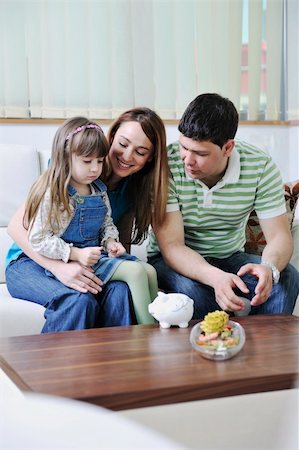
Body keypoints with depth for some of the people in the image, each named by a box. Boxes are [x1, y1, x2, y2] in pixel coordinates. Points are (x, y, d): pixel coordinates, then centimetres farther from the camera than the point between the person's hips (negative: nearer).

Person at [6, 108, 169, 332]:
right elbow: (17, 226, -19)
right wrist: (59, 268, -33)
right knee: (79, 300, -34)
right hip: (32, 261, -4)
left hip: (86, 264, 4)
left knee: (120, 291, -30)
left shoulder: (133, 188, 1)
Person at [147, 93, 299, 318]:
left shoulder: (260, 167, -14)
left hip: (230, 258, 3)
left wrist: (269, 268, -38)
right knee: (190, 287, -36)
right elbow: (171, 246, -26)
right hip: (172, 261, -2)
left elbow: (280, 237, -13)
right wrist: (215, 277, -45)